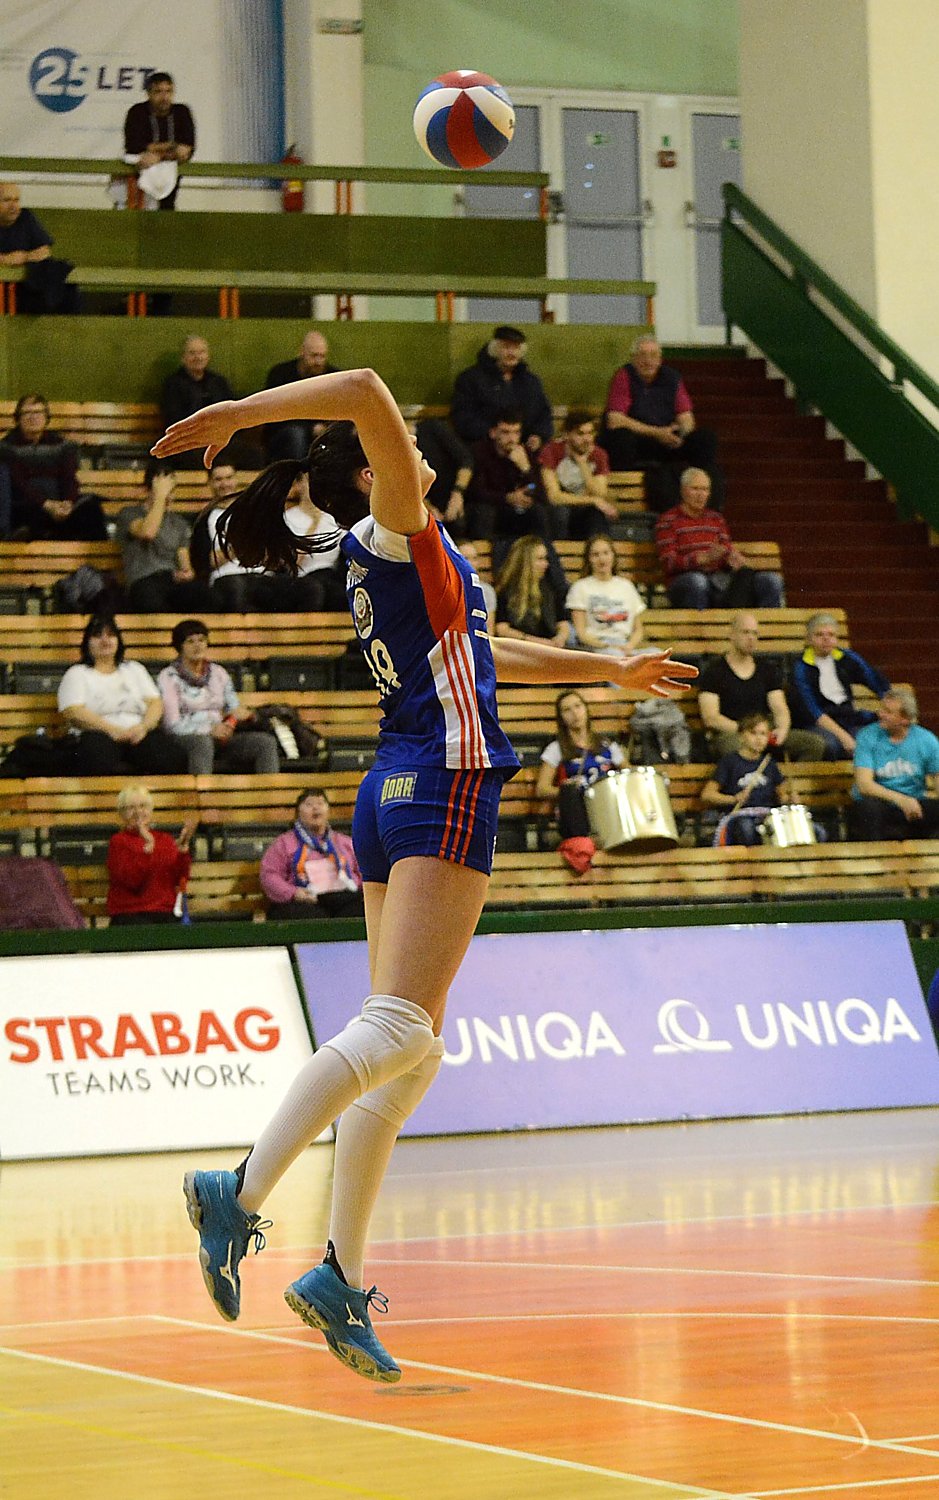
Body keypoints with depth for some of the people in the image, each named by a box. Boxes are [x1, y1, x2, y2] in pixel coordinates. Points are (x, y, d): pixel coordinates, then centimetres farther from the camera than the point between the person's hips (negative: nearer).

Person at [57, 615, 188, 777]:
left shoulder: (134, 669, 29)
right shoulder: (77, 674, 17)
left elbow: (155, 703, 16)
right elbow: (73, 713, -1)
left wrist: (143, 727, -9)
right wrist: (114, 730, -15)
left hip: (139, 734, 3)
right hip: (100, 734, -3)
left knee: (175, 754, -32)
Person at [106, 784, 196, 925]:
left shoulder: (165, 839, 17)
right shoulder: (118, 842, 5)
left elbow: (179, 879, 5)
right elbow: (132, 881, -11)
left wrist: (183, 847, -7)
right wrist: (148, 846, -18)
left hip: (166, 913, 4)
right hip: (130, 915, -4)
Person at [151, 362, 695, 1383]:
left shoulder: (392, 567, 23)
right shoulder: (393, 534, -2)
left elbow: (481, 654, 38)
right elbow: (366, 395, -19)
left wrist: (612, 670, 47)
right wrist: (235, 413, -19)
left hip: (397, 795, 10)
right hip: (444, 788, -10)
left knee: (406, 1050, 8)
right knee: (399, 1028, -19)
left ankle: (342, 1277, 5)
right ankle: (243, 1192, -31)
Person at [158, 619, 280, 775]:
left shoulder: (218, 673, 17)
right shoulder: (168, 677, 0)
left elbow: (234, 707, 18)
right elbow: (172, 725, -9)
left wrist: (239, 713, -8)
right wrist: (211, 730, -22)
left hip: (218, 737, 5)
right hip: (184, 739, -5)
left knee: (266, 742, -19)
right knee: (203, 742, -41)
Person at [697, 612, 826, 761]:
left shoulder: (768, 669, 18)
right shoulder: (714, 671, 3)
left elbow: (780, 710, 10)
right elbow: (711, 719, -7)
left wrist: (782, 729, -14)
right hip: (727, 735, -5)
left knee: (816, 743, -17)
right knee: (736, 745, -43)